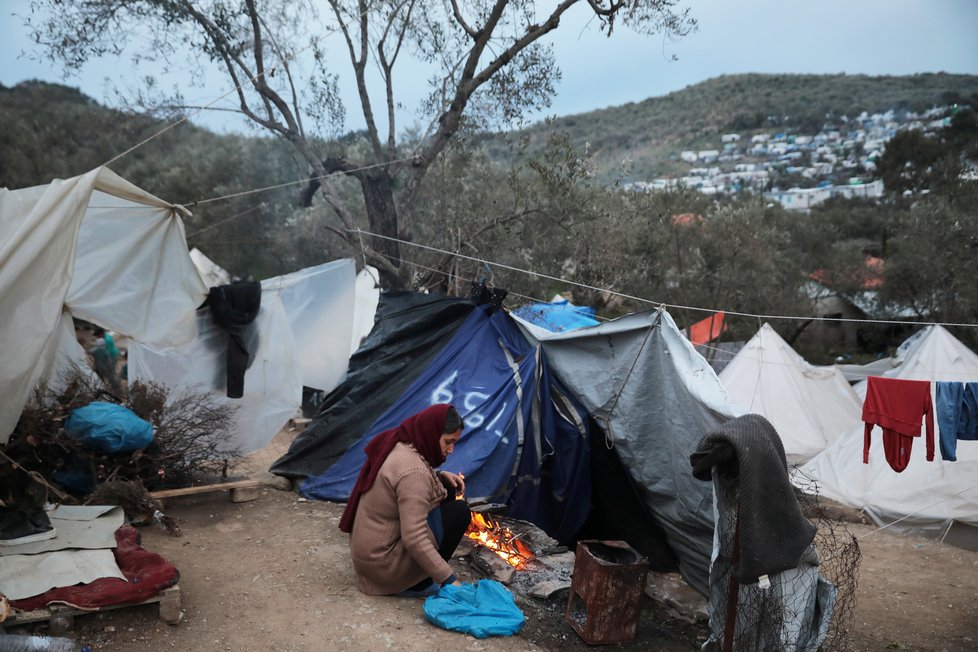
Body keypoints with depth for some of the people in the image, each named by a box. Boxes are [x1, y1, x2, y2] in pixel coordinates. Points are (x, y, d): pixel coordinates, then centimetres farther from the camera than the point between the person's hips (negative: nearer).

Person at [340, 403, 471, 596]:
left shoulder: (398, 445, -1)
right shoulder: (413, 471, -28)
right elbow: (414, 539, -30)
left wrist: (439, 476, 4)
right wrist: (449, 579, -24)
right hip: (383, 564, -9)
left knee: (446, 491, 8)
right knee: (459, 512, -9)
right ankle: (418, 583, -1)